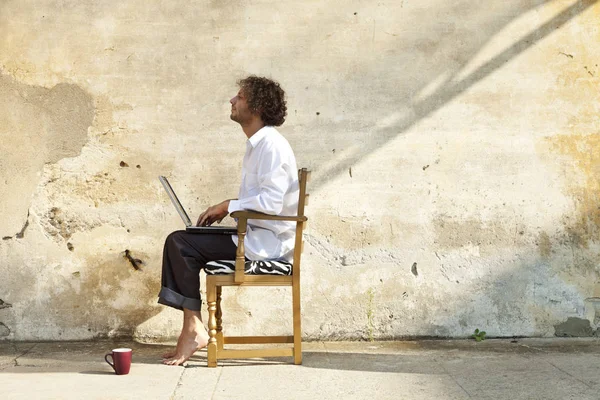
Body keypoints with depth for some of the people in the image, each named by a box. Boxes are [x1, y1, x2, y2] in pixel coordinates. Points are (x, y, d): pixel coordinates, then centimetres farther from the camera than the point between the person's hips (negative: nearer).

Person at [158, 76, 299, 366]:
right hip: (255, 235, 10)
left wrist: (227, 206, -13)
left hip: (267, 241, -10)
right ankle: (190, 330, -2)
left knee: (180, 244, -15)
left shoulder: (271, 145, -14)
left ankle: (194, 330, -10)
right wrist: (222, 211, 8)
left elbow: (271, 201, -24)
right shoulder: (257, 144, 19)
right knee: (179, 242, 4)